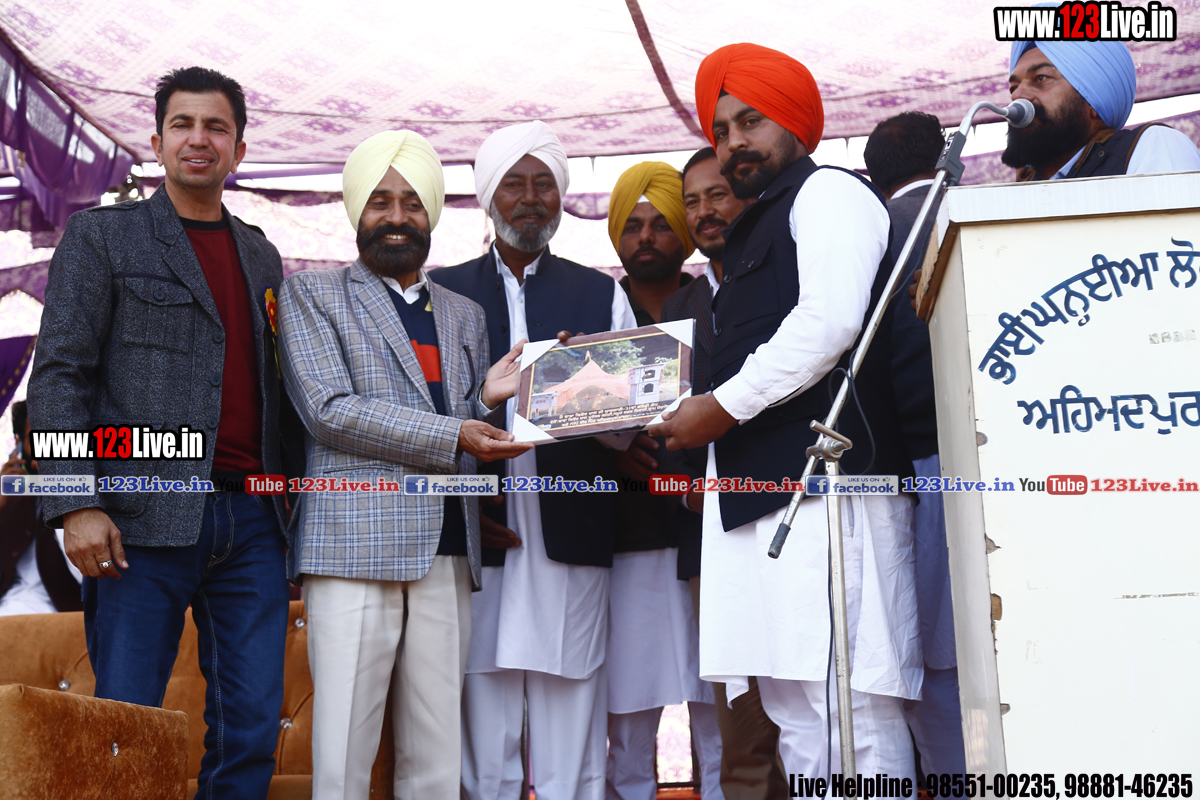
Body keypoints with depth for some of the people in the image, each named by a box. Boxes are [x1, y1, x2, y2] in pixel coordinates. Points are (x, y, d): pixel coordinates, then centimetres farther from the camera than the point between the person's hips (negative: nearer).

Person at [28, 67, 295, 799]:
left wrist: (292, 503, 11)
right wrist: (76, 506, -13)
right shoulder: (103, 236, 6)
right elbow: (60, 375, -2)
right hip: (148, 518, -4)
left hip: (252, 520, 4)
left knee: (252, 732, 2)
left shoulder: (262, 257, 20)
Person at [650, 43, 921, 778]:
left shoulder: (829, 192, 2)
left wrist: (725, 405, -10)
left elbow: (829, 321, -14)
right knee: (795, 715, 7)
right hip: (761, 493, 9)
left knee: (848, 702, -12)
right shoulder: (755, 231, 29)